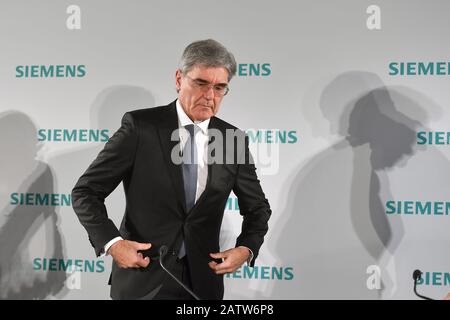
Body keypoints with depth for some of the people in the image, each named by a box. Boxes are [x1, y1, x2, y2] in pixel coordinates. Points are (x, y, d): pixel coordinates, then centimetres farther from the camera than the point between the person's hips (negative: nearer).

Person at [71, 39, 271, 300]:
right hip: (143, 276, -3)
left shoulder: (234, 139, 0)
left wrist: (246, 249, -5)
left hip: (203, 280, 3)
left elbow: (258, 207, 12)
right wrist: (111, 243, -18)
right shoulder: (140, 126, -9)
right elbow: (85, 192, -6)